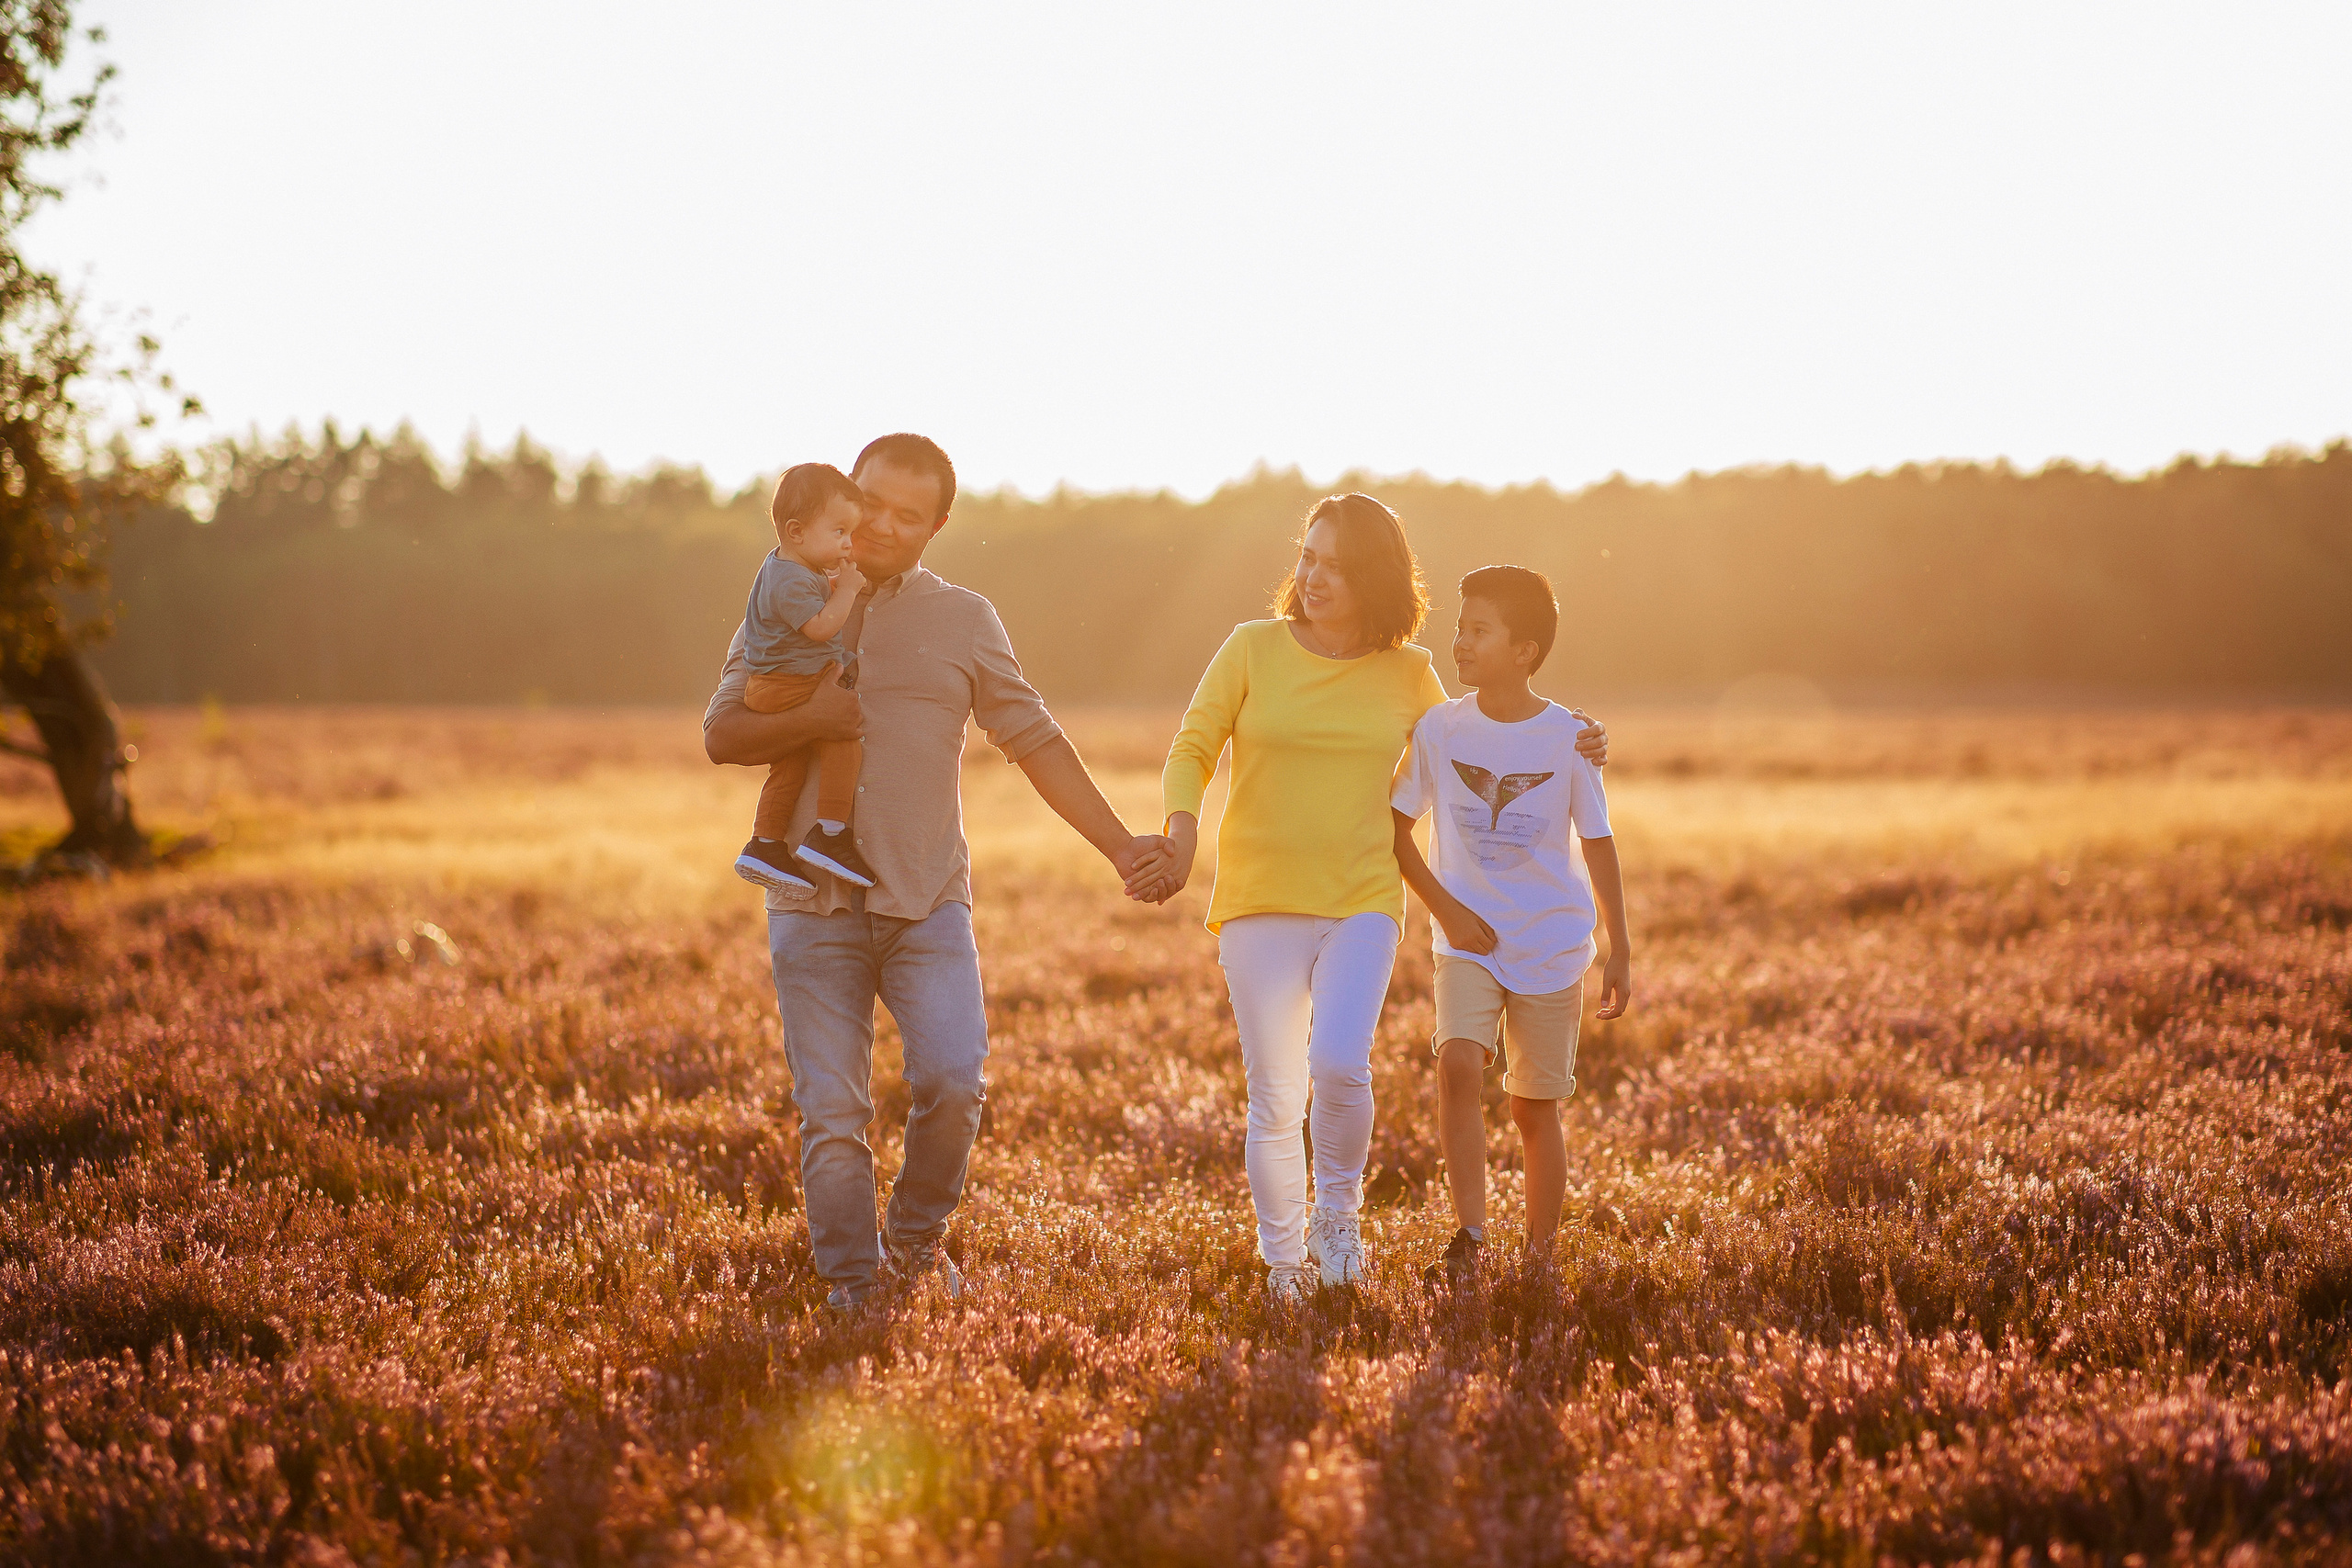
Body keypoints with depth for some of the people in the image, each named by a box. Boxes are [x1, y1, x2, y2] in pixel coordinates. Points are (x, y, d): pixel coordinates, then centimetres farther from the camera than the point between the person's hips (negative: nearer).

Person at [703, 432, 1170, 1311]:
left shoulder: (963, 620, 11)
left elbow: (1034, 741, 10)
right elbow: (721, 734, 5)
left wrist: (1120, 845, 4)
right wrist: (808, 720, -14)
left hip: (927, 901, 0)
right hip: (814, 906, 0)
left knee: (954, 1079, -15)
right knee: (830, 1110, -2)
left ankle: (916, 1237, 9)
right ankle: (854, 1282, 9)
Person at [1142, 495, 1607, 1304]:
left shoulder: (1407, 673, 4)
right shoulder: (1253, 648, 0)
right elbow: (1192, 749, 2)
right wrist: (1182, 830, -16)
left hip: (1362, 903, 0)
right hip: (1260, 903, 0)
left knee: (1339, 1064, -21)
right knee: (1275, 1095, 2)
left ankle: (1337, 1208, 7)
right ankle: (1284, 1261, 21)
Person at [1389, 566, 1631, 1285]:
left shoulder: (1567, 739, -8)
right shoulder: (1438, 728, -6)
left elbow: (1598, 846, 1)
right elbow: (1397, 828, 4)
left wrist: (1620, 953, 3)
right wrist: (1445, 908, -7)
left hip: (1552, 944, 0)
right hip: (1469, 939, 1)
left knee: (1535, 1107, 5)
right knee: (1458, 1066, -23)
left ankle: (1540, 1257, 20)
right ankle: (1469, 1238, -18)